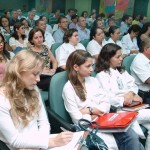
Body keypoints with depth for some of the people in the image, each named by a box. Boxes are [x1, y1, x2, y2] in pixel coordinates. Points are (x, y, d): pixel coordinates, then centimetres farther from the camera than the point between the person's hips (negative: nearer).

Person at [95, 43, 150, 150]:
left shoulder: (121, 71, 20)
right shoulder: (102, 75, -6)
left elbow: (133, 85, 14)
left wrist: (131, 93, -8)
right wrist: (124, 101, -15)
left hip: (132, 106, 7)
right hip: (118, 110, -7)